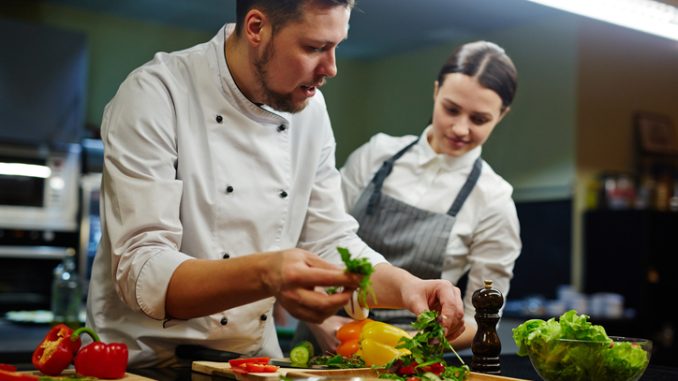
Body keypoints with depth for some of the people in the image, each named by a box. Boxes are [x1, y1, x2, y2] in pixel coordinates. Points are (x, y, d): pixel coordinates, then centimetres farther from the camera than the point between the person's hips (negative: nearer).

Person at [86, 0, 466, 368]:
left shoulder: (310, 108, 3)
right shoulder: (155, 95, -15)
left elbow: (330, 242, 9)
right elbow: (140, 273, -21)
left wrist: (405, 286, -10)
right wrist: (263, 275, -38)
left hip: (257, 362, 5)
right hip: (150, 364, -4)